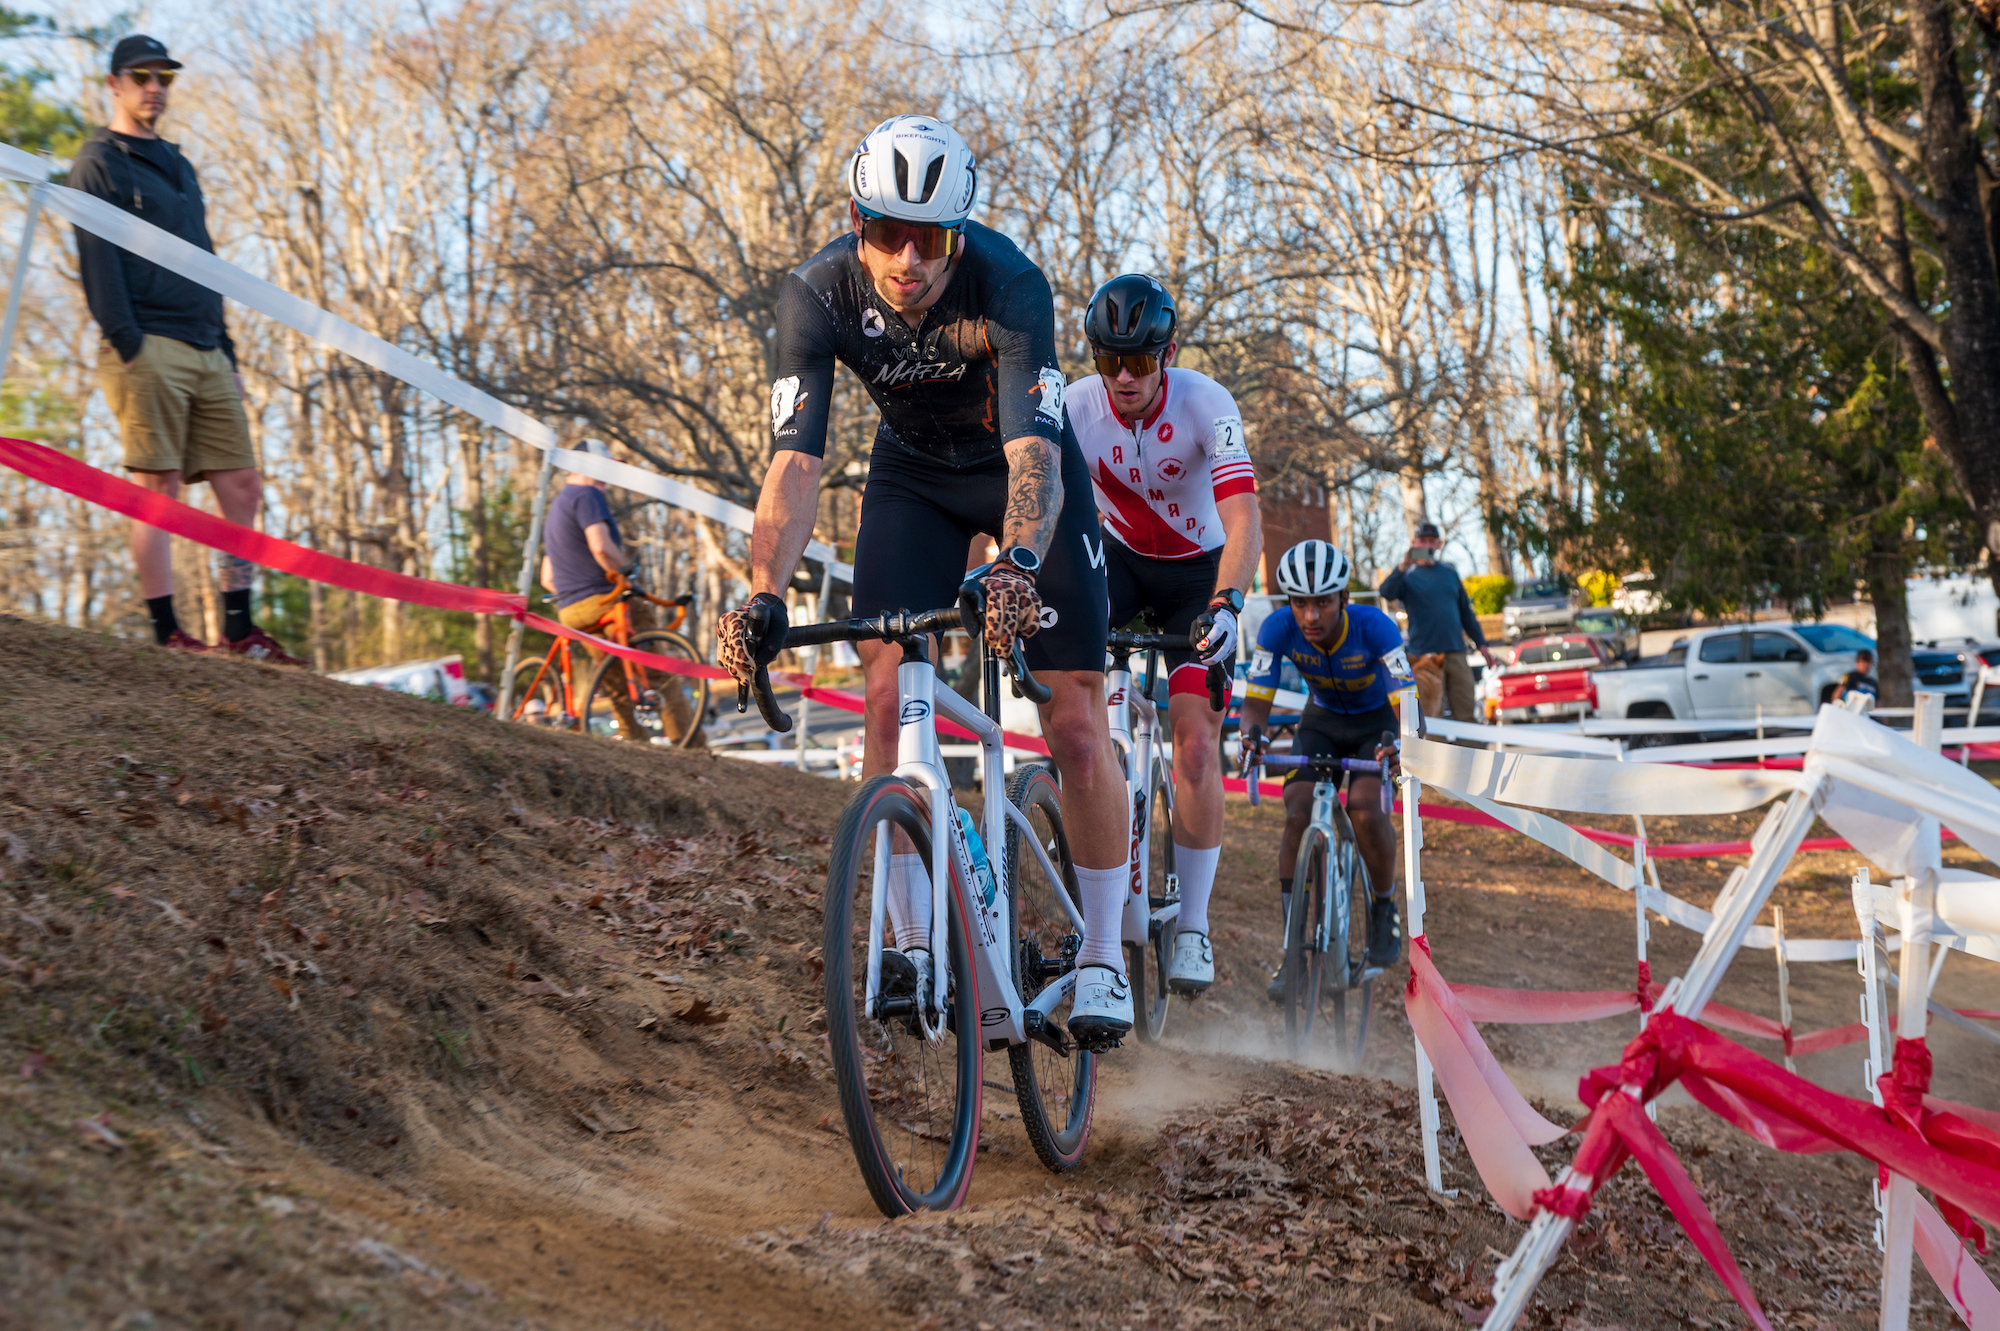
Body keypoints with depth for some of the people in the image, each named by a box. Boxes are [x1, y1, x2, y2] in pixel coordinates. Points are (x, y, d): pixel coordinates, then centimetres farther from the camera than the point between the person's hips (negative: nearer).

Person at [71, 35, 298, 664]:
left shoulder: (178, 167, 26)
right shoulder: (99, 163, 3)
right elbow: (98, 260, -8)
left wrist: (227, 351, 19)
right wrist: (127, 344, -19)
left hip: (205, 352, 8)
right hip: (149, 349, -7)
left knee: (241, 486, 2)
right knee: (159, 488, -9)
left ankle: (239, 629, 6)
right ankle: (166, 632, -7)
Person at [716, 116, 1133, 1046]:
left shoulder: (1009, 285, -34)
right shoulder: (817, 295, -26)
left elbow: (1032, 452, -42)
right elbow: (795, 460, -31)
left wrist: (1016, 567, -60)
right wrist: (764, 593, -45)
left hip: (1024, 471, -2)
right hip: (914, 474, 3)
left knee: (1076, 722, -8)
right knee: (888, 693, -16)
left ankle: (1103, 957, 5)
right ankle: (914, 942, -9)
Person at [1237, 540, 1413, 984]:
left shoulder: (1374, 627, -32)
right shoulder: (1278, 628, -26)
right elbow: (1256, 699, -25)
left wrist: (1399, 742, -58)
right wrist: (1252, 733, -48)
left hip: (1375, 723, -2)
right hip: (1321, 722, 2)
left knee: (1365, 810, -28)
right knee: (1298, 815, -20)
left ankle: (1385, 908, 2)